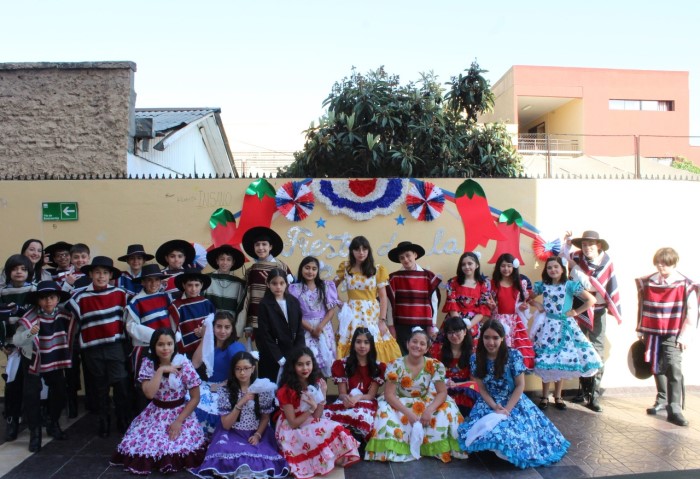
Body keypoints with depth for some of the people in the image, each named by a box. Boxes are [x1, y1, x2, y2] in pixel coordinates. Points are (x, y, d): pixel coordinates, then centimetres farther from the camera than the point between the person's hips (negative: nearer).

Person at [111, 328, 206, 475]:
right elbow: (149, 393, -19)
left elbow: (195, 398, -10)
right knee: (137, 444, -14)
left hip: (180, 412, -3)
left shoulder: (184, 364, -15)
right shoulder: (148, 363, -7)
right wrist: (161, 370, -25)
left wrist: (179, 421, -16)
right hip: (155, 414, 3)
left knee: (180, 447, -25)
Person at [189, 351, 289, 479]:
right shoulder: (225, 391, -6)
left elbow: (265, 417, 6)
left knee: (259, 457, -28)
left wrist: (258, 434, -12)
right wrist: (241, 403, -21)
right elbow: (226, 424, -8)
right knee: (228, 454, -31)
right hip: (232, 434, 0)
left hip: (257, 433, 1)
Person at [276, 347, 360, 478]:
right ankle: (334, 459, 0)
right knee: (327, 433, -26)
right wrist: (312, 408, -26)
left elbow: (316, 418, -4)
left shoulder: (317, 383, -5)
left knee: (336, 429, -23)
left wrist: (322, 398, -18)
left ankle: (335, 457, -2)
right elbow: (293, 424, -17)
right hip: (291, 431, -5)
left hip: (311, 426, 5)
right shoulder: (286, 390, -21)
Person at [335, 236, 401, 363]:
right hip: (353, 315, 1)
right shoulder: (345, 268, 6)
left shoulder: (377, 269, 1)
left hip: (372, 314, -1)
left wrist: (382, 320, -7)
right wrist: (339, 303, 2)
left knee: (375, 352, -2)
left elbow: (383, 297, -1)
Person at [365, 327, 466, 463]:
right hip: (401, 405, -1)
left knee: (447, 409, -24)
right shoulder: (396, 366, -16)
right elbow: (389, 394, -19)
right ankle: (395, 448, -17)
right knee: (385, 411, -31)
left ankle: (439, 448, -9)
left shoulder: (435, 366, -12)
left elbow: (442, 392, -13)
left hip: (425, 404, 2)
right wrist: (408, 413, -31)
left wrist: (429, 410, -32)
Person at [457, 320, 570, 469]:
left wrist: (507, 409, -19)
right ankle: (496, 448, 9)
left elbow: (520, 386, -11)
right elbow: (481, 388, -2)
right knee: (486, 431, -22)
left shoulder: (514, 355, -16)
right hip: (488, 403, 2)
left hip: (514, 402, -1)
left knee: (518, 431, -23)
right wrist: (495, 407, -18)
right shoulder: (476, 358, -8)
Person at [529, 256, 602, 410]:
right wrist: (538, 305, 0)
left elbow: (591, 300, -7)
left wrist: (575, 312, -7)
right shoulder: (542, 285, 2)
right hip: (547, 326, 1)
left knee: (562, 361, 5)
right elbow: (529, 298, 17)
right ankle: (545, 397, 14)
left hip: (564, 327, -1)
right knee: (545, 361, 2)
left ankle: (558, 397, 19)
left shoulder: (570, 285, -6)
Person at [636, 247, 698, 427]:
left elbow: (691, 313, -6)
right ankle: (662, 400, 30)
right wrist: (641, 331, 11)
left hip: (673, 335, -4)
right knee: (657, 368, 13)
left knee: (673, 368, -16)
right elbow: (642, 309, 10)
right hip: (653, 334, 4)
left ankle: (675, 409, -12)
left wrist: (685, 336, -9)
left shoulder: (685, 285, -7)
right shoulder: (647, 283, 4)